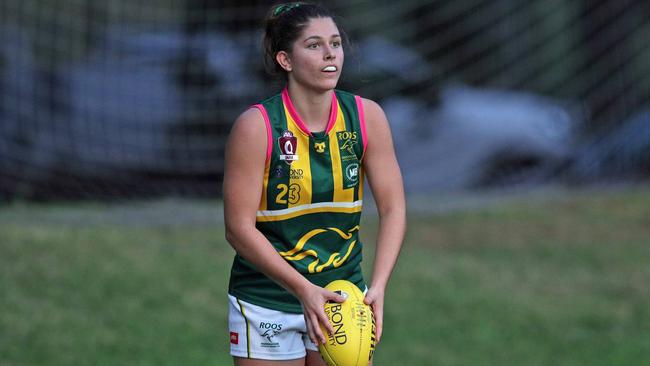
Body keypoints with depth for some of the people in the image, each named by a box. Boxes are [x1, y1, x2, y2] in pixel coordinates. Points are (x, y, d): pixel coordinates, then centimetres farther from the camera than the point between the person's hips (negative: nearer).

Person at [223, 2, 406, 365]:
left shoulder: (367, 117, -4)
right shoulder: (256, 126, -14)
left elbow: (393, 209, -1)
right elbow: (239, 227, -15)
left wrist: (378, 287, -15)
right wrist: (303, 290, -24)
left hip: (343, 296, 3)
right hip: (266, 304, -3)